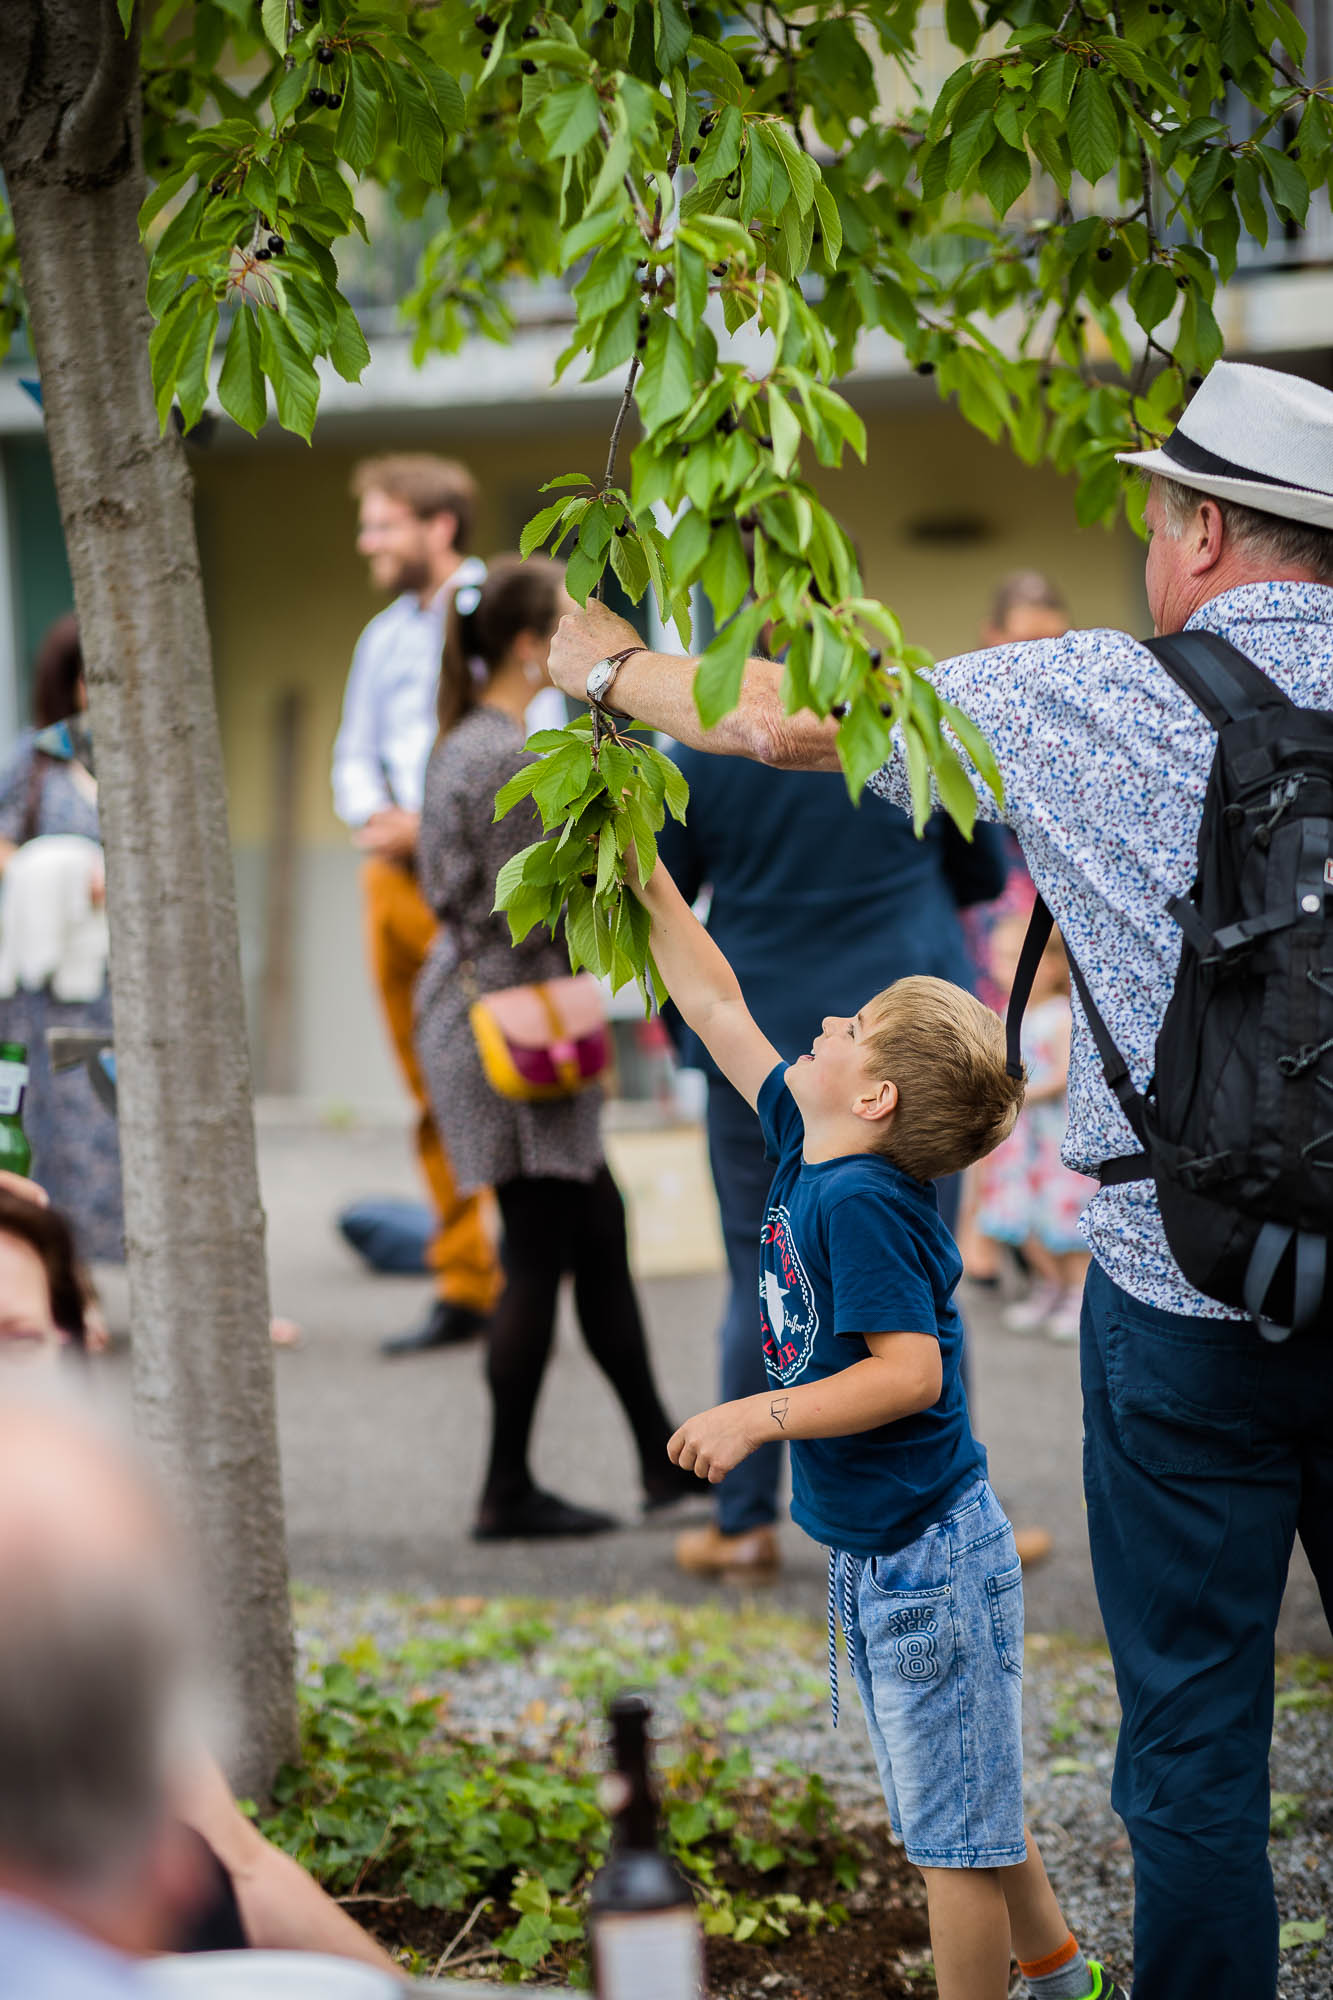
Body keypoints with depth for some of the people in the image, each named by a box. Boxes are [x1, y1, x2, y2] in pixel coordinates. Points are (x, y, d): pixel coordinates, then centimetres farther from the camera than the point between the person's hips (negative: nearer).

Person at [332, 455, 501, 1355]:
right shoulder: (384, 636, 20)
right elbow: (355, 757, 21)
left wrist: (435, 821, -16)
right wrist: (376, 816, -1)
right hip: (394, 875, 7)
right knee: (431, 1093, 8)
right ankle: (464, 1287, 13)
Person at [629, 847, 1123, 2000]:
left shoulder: (861, 1204, -22)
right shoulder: (807, 1154, 4)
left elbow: (910, 1372, -28)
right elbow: (718, 1012, 13)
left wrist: (757, 1417, -27)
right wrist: (648, 881, 13)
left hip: (928, 1556, -10)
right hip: (884, 1552, 10)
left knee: (958, 1829, 2)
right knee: (962, 1811, 23)